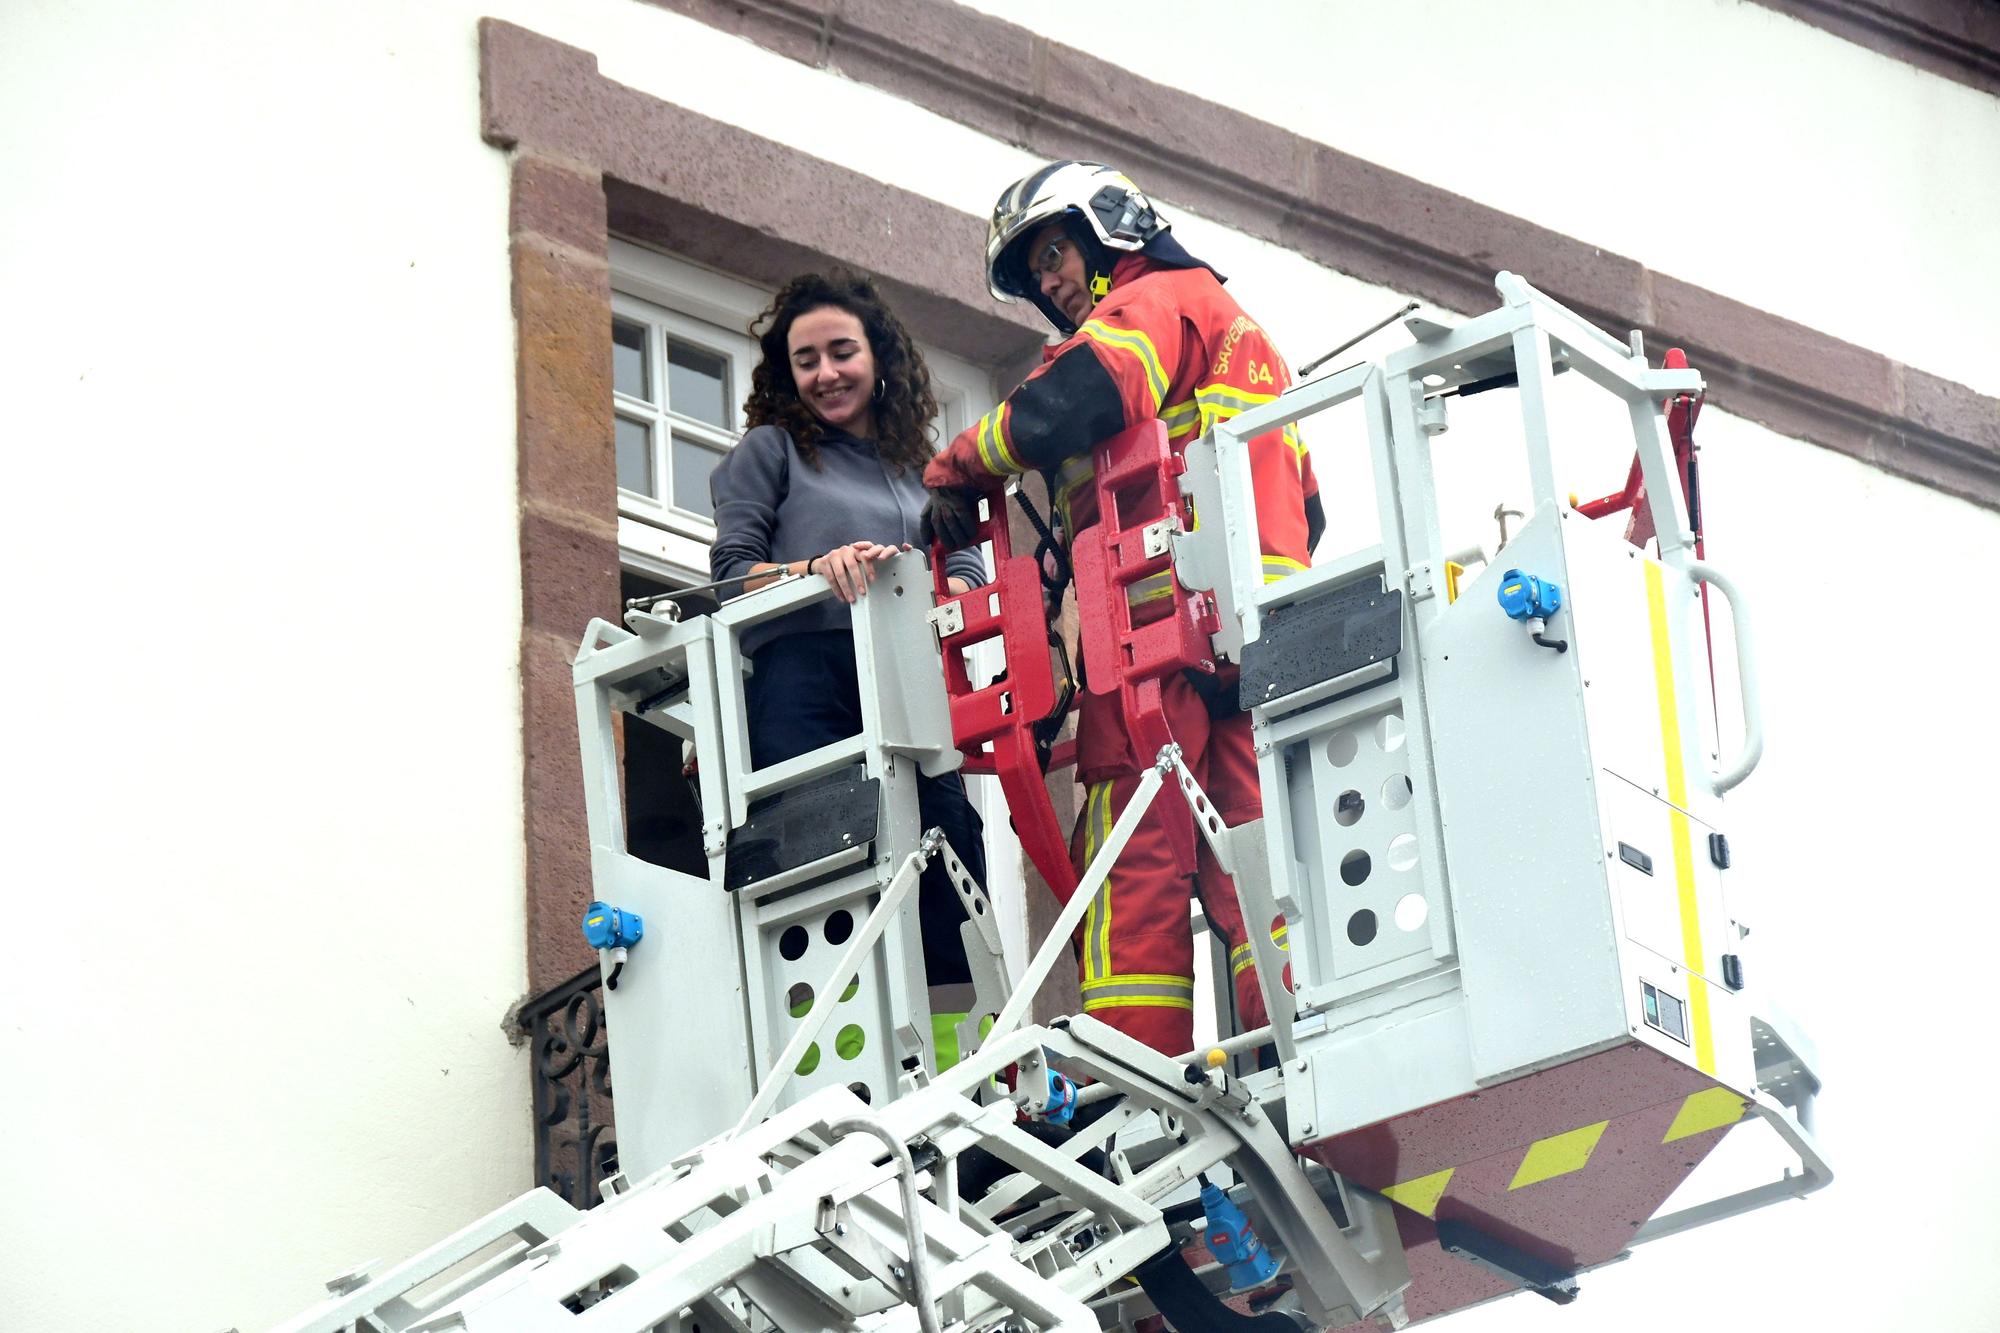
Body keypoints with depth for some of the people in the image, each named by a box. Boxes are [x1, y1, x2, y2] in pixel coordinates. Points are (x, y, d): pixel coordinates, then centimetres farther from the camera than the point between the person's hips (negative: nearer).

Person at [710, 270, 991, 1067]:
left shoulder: (921, 472, 29)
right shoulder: (772, 452, 19)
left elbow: (971, 581, 17)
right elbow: (731, 572, 7)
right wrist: (818, 571, -12)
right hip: (805, 681, -3)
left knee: (949, 866, -13)